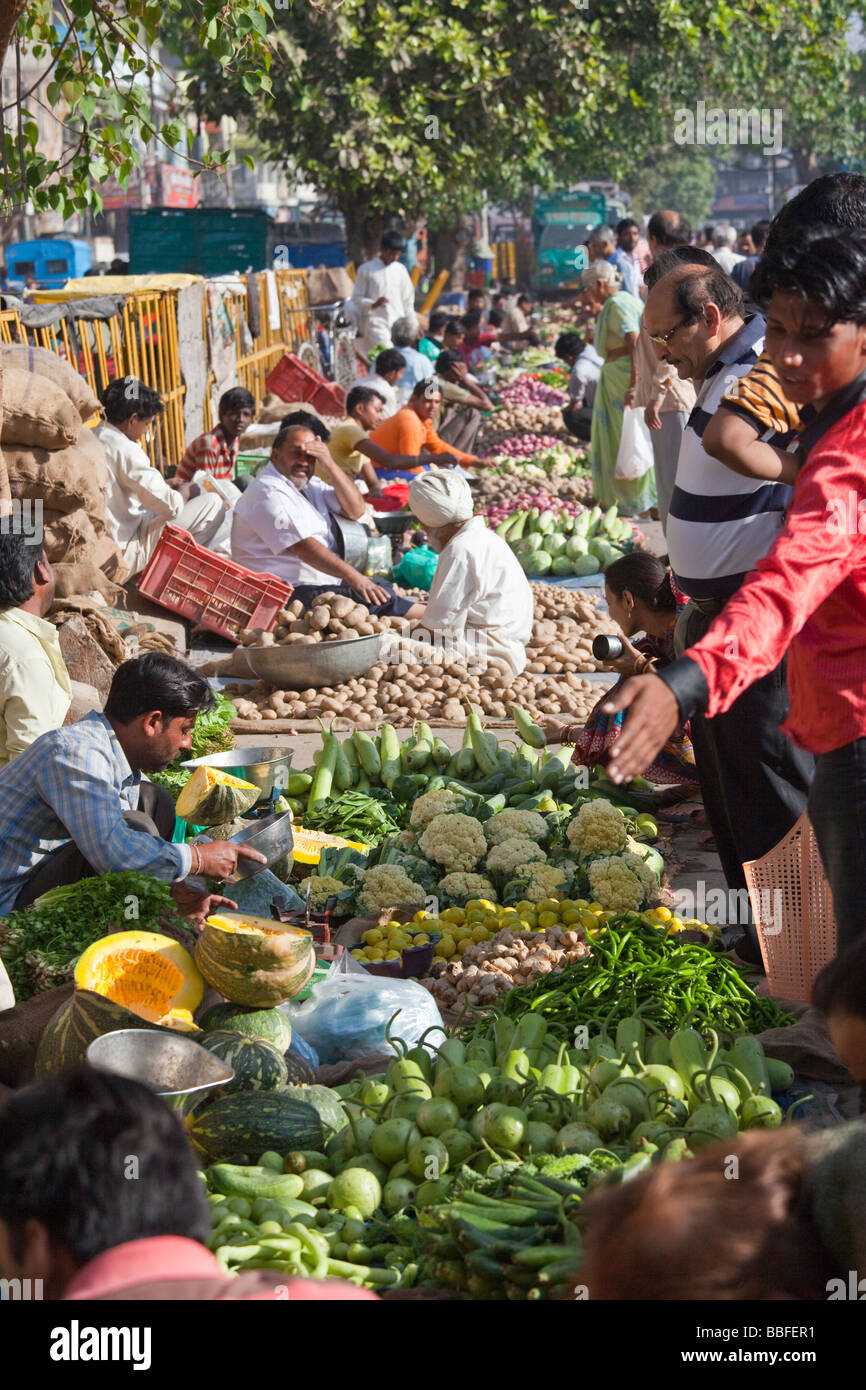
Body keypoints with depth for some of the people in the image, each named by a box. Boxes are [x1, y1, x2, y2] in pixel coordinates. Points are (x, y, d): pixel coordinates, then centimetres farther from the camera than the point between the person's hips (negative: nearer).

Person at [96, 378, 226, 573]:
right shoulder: (125, 450, -20)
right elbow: (171, 506, -19)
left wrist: (165, 484, 17)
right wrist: (185, 492, 4)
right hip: (125, 556, -9)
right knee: (213, 503, -4)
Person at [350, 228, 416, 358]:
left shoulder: (400, 269, 11)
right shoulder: (366, 269, 0)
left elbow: (408, 299, 16)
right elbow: (357, 298, 1)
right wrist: (373, 304, -18)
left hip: (398, 323, 4)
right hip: (376, 321, -4)